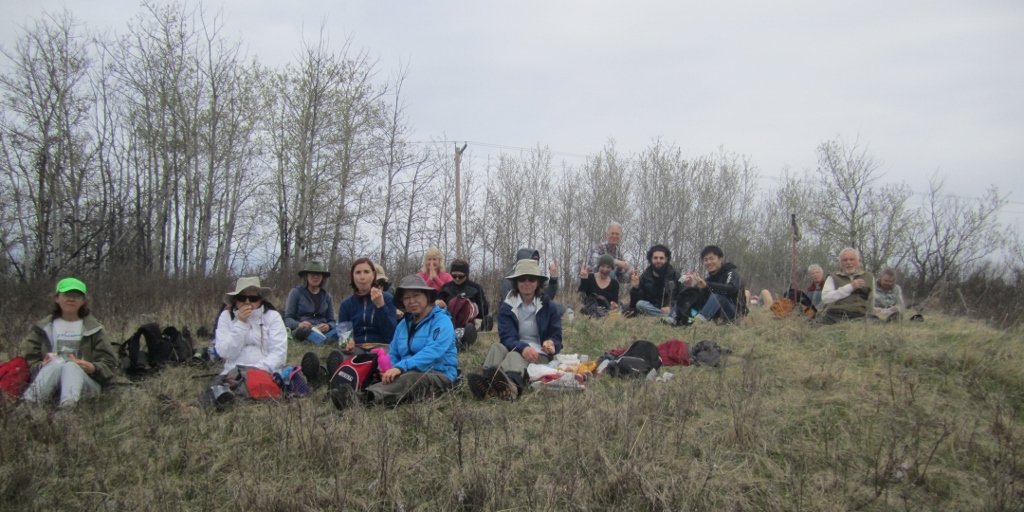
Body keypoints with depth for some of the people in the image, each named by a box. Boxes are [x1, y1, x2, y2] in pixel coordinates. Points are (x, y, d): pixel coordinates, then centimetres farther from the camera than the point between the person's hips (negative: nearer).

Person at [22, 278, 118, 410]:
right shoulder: (43, 328, 21)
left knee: (70, 366, -34)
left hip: (84, 379, -1)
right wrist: (41, 366, -10)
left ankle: (68, 403, -69)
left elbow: (109, 364, 12)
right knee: (56, 365, -33)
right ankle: (29, 402, -65)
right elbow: (29, 359, 13)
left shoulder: (93, 328, 19)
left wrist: (93, 368, -10)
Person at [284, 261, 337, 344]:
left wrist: (328, 326, -11)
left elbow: (332, 321, 15)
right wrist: (298, 324, -19)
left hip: (323, 331, 3)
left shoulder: (327, 297, 18)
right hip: (302, 330, -3)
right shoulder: (296, 292, 8)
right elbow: (288, 318, 4)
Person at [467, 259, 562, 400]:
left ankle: (510, 383, -77)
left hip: (538, 355, -2)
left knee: (515, 356, -37)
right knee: (497, 348, -31)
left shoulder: (548, 306, 7)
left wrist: (551, 344, -22)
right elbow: (506, 337, -8)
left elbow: (556, 338, 4)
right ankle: (489, 381, -67)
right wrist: (522, 347, -31)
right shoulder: (507, 307, 6)